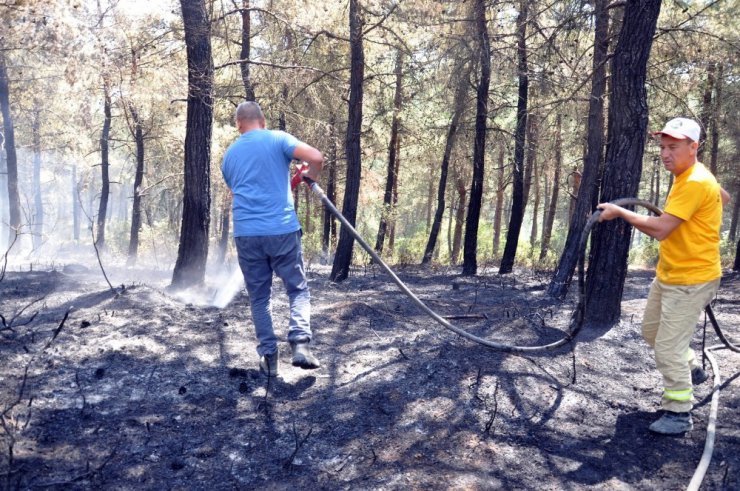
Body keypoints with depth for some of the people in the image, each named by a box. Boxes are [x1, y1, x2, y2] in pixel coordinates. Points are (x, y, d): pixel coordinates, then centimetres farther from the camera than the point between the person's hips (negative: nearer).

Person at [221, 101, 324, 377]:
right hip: (282, 229, -3)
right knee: (298, 290, 8)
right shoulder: (278, 139, 2)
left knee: (259, 298, 12)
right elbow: (316, 157, -11)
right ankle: (300, 343, -11)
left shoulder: (229, 155, 16)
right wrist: (310, 176, 10)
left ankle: (269, 357, 10)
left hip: (246, 233, 3)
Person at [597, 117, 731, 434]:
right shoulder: (686, 176, 7)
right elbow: (724, 197, 26)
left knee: (668, 346, -6)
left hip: (691, 279, -10)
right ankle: (690, 369, 43)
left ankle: (679, 414, 9)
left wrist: (619, 212, -22)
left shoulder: (695, 182, -24)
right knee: (651, 330, 22)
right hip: (668, 274, 10)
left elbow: (660, 229, -30)